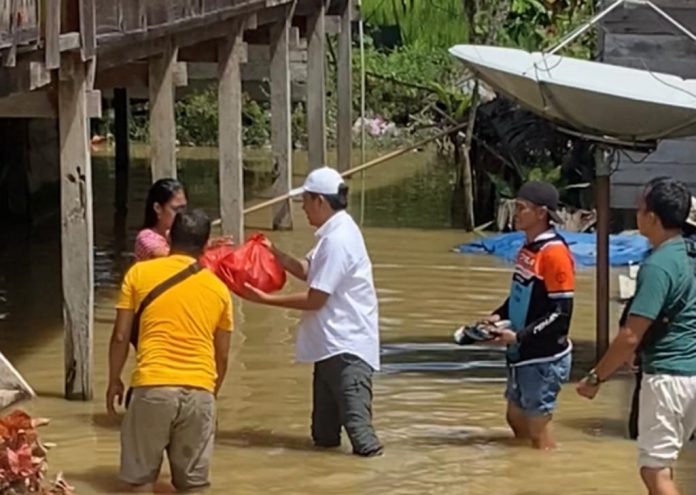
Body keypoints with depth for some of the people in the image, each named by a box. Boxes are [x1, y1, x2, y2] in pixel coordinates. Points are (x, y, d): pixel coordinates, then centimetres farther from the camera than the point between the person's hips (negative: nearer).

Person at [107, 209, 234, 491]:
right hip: (199, 391, 2)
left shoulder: (139, 273, 6)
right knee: (192, 482, 10)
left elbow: (121, 336, 5)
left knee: (139, 479, 8)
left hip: (153, 387, -2)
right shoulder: (218, 288, 12)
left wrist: (114, 381, 18)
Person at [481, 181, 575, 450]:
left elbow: (561, 312, -20)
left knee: (537, 425, 0)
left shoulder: (554, 252, -19)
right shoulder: (527, 248, 8)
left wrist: (519, 336, -22)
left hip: (544, 358, -9)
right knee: (516, 418, 18)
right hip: (521, 355, 9)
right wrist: (499, 316, 2)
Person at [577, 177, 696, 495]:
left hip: (668, 376, -9)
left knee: (654, 469, -5)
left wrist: (596, 378, -11)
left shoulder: (657, 266, -19)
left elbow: (630, 338, -21)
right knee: (660, 463, 21)